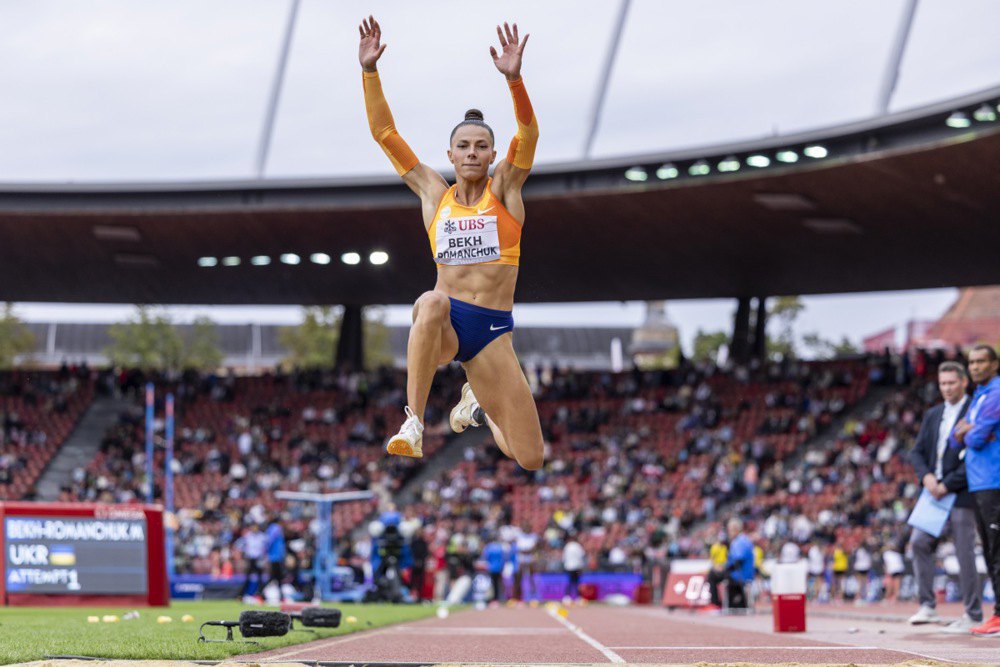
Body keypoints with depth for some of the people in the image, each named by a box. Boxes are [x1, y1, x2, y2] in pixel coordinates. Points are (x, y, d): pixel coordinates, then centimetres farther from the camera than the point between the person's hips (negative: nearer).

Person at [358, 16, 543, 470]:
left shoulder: (504, 189, 4)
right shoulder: (434, 194, 9)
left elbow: (528, 134, -13)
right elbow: (384, 133, 6)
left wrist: (514, 78, -30)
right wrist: (369, 70, -5)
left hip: (493, 332, 0)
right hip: (444, 325, 0)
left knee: (529, 459, -2)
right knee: (432, 302, -41)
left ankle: (477, 402, 33)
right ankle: (413, 424, -36)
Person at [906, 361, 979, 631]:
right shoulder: (933, 415, 16)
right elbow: (917, 452, 15)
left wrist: (948, 485, -15)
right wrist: (926, 476, -5)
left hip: (960, 495, -7)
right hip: (935, 492, 7)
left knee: (964, 553, -5)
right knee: (919, 541, -3)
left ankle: (973, 616, 2)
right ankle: (927, 606, 3)